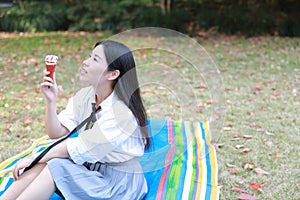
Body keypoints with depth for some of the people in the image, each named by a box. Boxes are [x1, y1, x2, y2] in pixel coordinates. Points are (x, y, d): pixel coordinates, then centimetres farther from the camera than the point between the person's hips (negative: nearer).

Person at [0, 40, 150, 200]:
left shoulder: (121, 112, -25)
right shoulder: (84, 96, -2)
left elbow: (79, 147, -21)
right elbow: (55, 133, -3)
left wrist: (34, 159, -13)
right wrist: (50, 101, -19)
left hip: (119, 184, -6)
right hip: (91, 166, 6)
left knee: (54, 167, -23)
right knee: (44, 164, -17)